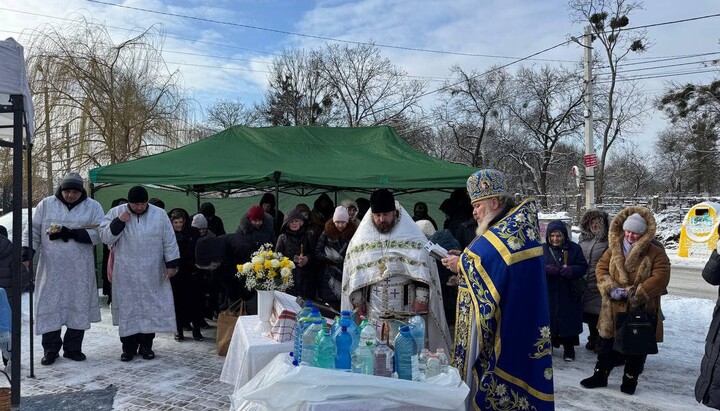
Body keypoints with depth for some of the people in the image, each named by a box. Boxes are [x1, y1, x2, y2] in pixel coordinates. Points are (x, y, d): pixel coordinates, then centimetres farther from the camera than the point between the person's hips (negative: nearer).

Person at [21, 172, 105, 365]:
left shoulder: (93, 207, 1)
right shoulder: (46, 204, 5)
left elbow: (99, 233, -9)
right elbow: (33, 229, 6)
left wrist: (69, 233, -18)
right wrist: (27, 250, -9)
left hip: (80, 270, 0)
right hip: (51, 268, 1)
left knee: (78, 307, 6)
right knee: (49, 306, 4)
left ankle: (73, 348, 19)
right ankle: (50, 349, 17)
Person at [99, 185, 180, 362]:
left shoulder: (159, 214, -1)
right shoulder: (116, 213, 0)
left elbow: (169, 241, 0)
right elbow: (105, 237, -4)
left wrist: (172, 264, -4)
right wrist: (118, 222, -17)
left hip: (152, 273, 0)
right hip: (126, 273, 0)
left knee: (151, 308, 5)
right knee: (127, 308, 4)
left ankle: (146, 345, 18)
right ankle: (129, 346, 15)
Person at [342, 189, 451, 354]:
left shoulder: (413, 236, -1)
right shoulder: (361, 238, 7)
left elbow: (423, 270, -5)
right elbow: (354, 272, 8)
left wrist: (421, 299, -13)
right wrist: (357, 301, 3)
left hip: (407, 310, -2)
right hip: (374, 310, 2)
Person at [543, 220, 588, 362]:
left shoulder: (574, 248, 0)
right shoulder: (543, 249, 1)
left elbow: (583, 267, -2)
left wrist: (571, 270, -22)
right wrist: (547, 269, -23)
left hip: (569, 294, 0)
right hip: (548, 293, 0)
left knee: (569, 320, 7)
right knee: (548, 320, 6)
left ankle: (569, 348, 22)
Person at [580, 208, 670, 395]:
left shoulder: (655, 252, -9)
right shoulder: (614, 248, 3)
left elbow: (660, 277, -18)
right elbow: (601, 268, 4)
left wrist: (635, 293, -21)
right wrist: (610, 288, -12)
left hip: (640, 310, -3)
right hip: (614, 309, 3)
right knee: (608, 344, 13)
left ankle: (630, 380, 28)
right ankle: (600, 375, 27)